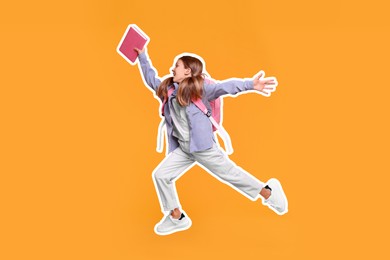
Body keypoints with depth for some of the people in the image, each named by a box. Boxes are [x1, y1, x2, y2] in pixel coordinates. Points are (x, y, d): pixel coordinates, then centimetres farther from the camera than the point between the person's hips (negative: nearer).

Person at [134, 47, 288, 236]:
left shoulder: (199, 88, -11)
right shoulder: (167, 89, 9)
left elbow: (224, 87, -26)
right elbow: (150, 77, 27)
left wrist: (250, 85, -40)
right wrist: (142, 56, 26)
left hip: (202, 145, -7)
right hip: (182, 148, 7)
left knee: (229, 174, 2)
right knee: (160, 175, 4)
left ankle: (268, 192, 24)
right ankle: (177, 218, 18)